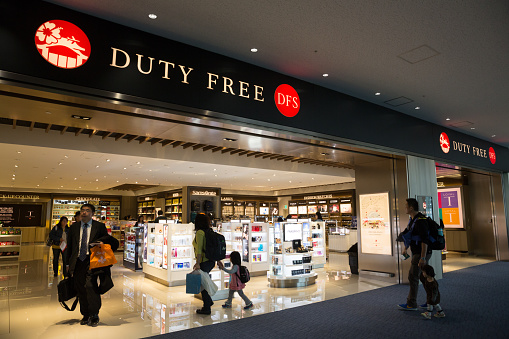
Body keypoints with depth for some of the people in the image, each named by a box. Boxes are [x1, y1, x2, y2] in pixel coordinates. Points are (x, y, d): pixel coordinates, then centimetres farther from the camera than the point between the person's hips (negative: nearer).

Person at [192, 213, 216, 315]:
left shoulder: (200, 232, -14)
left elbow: (199, 249, -22)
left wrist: (197, 263, -25)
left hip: (204, 262, -8)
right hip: (211, 261, 8)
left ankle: (206, 308, 14)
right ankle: (208, 301, 32)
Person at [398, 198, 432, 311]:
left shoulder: (420, 221, -22)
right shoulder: (412, 219, 11)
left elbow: (424, 240, -27)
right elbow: (409, 235, 25)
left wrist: (422, 257, -29)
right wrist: (405, 248, 33)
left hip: (421, 253, -10)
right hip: (416, 253, 10)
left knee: (413, 277, -4)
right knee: (423, 277, 15)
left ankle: (411, 304, 5)